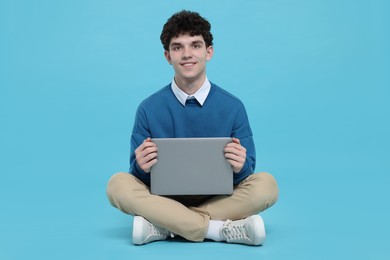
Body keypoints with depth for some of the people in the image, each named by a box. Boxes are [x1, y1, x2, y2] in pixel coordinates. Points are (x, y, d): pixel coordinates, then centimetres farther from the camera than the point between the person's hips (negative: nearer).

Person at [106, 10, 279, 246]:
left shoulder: (233, 107, -2)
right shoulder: (149, 109, -2)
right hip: (165, 198, 0)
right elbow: (139, 175, 0)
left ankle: (162, 226, -25)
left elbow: (246, 172, 0)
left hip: (218, 198, 1)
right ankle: (224, 230, -28)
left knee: (266, 184, -25)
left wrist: (241, 166, -24)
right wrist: (141, 167, -24)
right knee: (119, 184, -26)